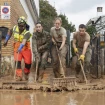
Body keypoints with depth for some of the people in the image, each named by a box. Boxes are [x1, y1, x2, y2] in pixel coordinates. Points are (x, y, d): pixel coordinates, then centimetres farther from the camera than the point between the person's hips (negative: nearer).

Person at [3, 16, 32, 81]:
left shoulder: (27, 33, -22)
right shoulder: (14, 28, -8)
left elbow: (24, 41, -40)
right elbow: (10, 32, 15)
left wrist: (20, 48, -55)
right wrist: (6, 41, 22)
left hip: (26, 49, -2)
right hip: (17, 49, 2)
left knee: (28, 63, 1)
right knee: (18, 62, -15)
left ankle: (26, 74, 30)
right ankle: (19, 76, -7)